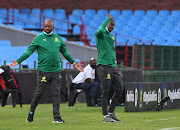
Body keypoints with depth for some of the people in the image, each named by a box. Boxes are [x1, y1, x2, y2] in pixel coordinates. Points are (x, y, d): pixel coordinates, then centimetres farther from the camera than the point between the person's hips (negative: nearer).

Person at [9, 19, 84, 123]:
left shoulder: (58, 38, 12)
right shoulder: (39, 38, 1)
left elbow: (65, 52, 25)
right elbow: (29, 51, 1)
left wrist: (74, 63, 27)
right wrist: (18, 61, -7)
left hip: (56, 71, 3)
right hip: (43, 71, -3)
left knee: (56, 93, -1)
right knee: (39, 92, 1)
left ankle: (57, 116, -1)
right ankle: (31, 113, 18)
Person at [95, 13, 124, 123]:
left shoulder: (111, 37, 22)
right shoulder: (101, 34, -3)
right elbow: (98, 32, -30)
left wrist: (118, 69, 24)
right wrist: (108, 18, -20)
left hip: (113, 67, 8)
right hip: (103, 66, -8)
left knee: (119, 90, 4)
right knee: (105, 92, -5)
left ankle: (111, 112, 16)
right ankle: (106, 116, 0)